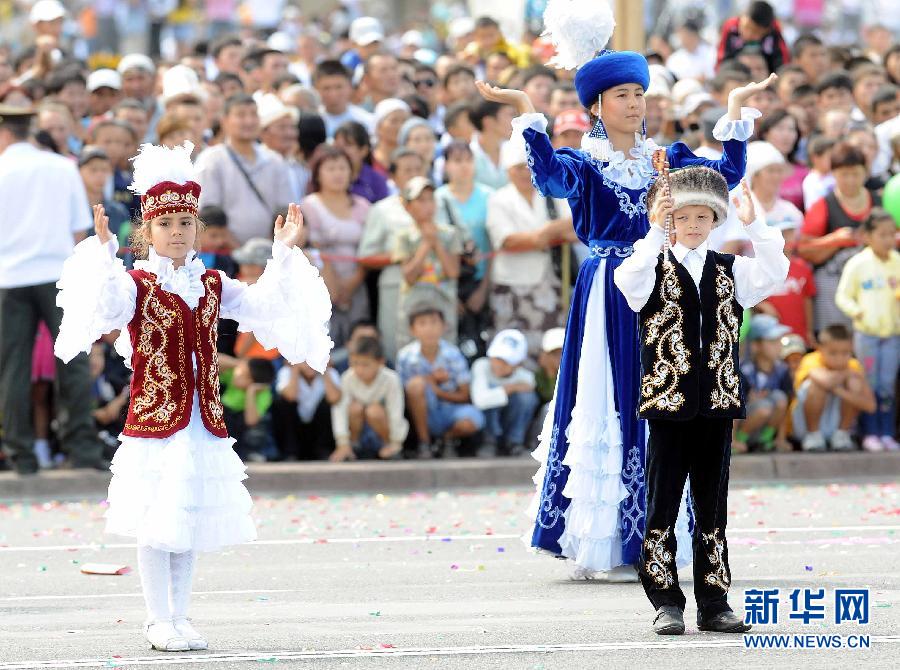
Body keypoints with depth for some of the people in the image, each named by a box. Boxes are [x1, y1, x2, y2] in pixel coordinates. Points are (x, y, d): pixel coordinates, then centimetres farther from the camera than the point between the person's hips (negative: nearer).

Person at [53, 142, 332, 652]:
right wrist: (105, 252, -36)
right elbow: (107, 308, -24)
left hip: (204, 423, 5)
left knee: (193, 523, 10)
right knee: (156, 524, -2)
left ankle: (180, 618, 19)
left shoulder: (213, 285, 9)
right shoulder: (136, 284, -5)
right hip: (154, 420, -5)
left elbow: (263, 304, 3)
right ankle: (160, 621, 7)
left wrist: (285, 254, -6)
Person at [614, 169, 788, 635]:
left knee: (712, 507, 8)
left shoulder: (730, 271, 10)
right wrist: (656, 232, -30)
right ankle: (666, 602, 6)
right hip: (667, 403, -3)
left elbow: (773, 273, -7)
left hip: (717, 403, 3)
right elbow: (629, 281, -22)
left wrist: (753, 225, -18)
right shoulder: (654, 267, 1)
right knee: (663, 505, 1)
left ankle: (714, 604, 12)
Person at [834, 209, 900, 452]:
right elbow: (842, 296, -2)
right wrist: (855, 310, -20)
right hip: (866, 332, -2)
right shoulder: (857, 264, -5)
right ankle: (870, 434, 7)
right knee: (870, 384, 1)